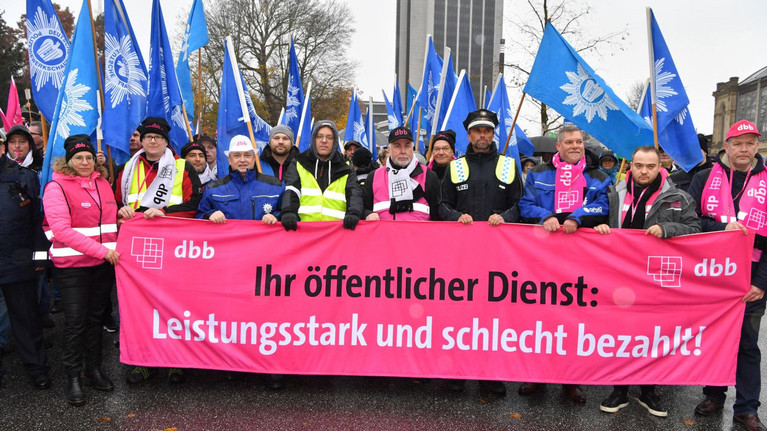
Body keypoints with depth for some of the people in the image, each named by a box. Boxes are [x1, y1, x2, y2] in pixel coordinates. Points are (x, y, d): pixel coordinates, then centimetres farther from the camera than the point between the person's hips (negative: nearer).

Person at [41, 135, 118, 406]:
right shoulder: (57, 187, -8)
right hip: (72, 265, -5)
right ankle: (73, 378, 15)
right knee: (75, 321, 1)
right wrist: (100, 249, -21)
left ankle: (94, 370, 26)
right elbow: (61, 229, -17)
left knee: (96, 317, 13)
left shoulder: (103, 182, 8)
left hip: (103, 263, 5)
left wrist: (113, 248, 5)